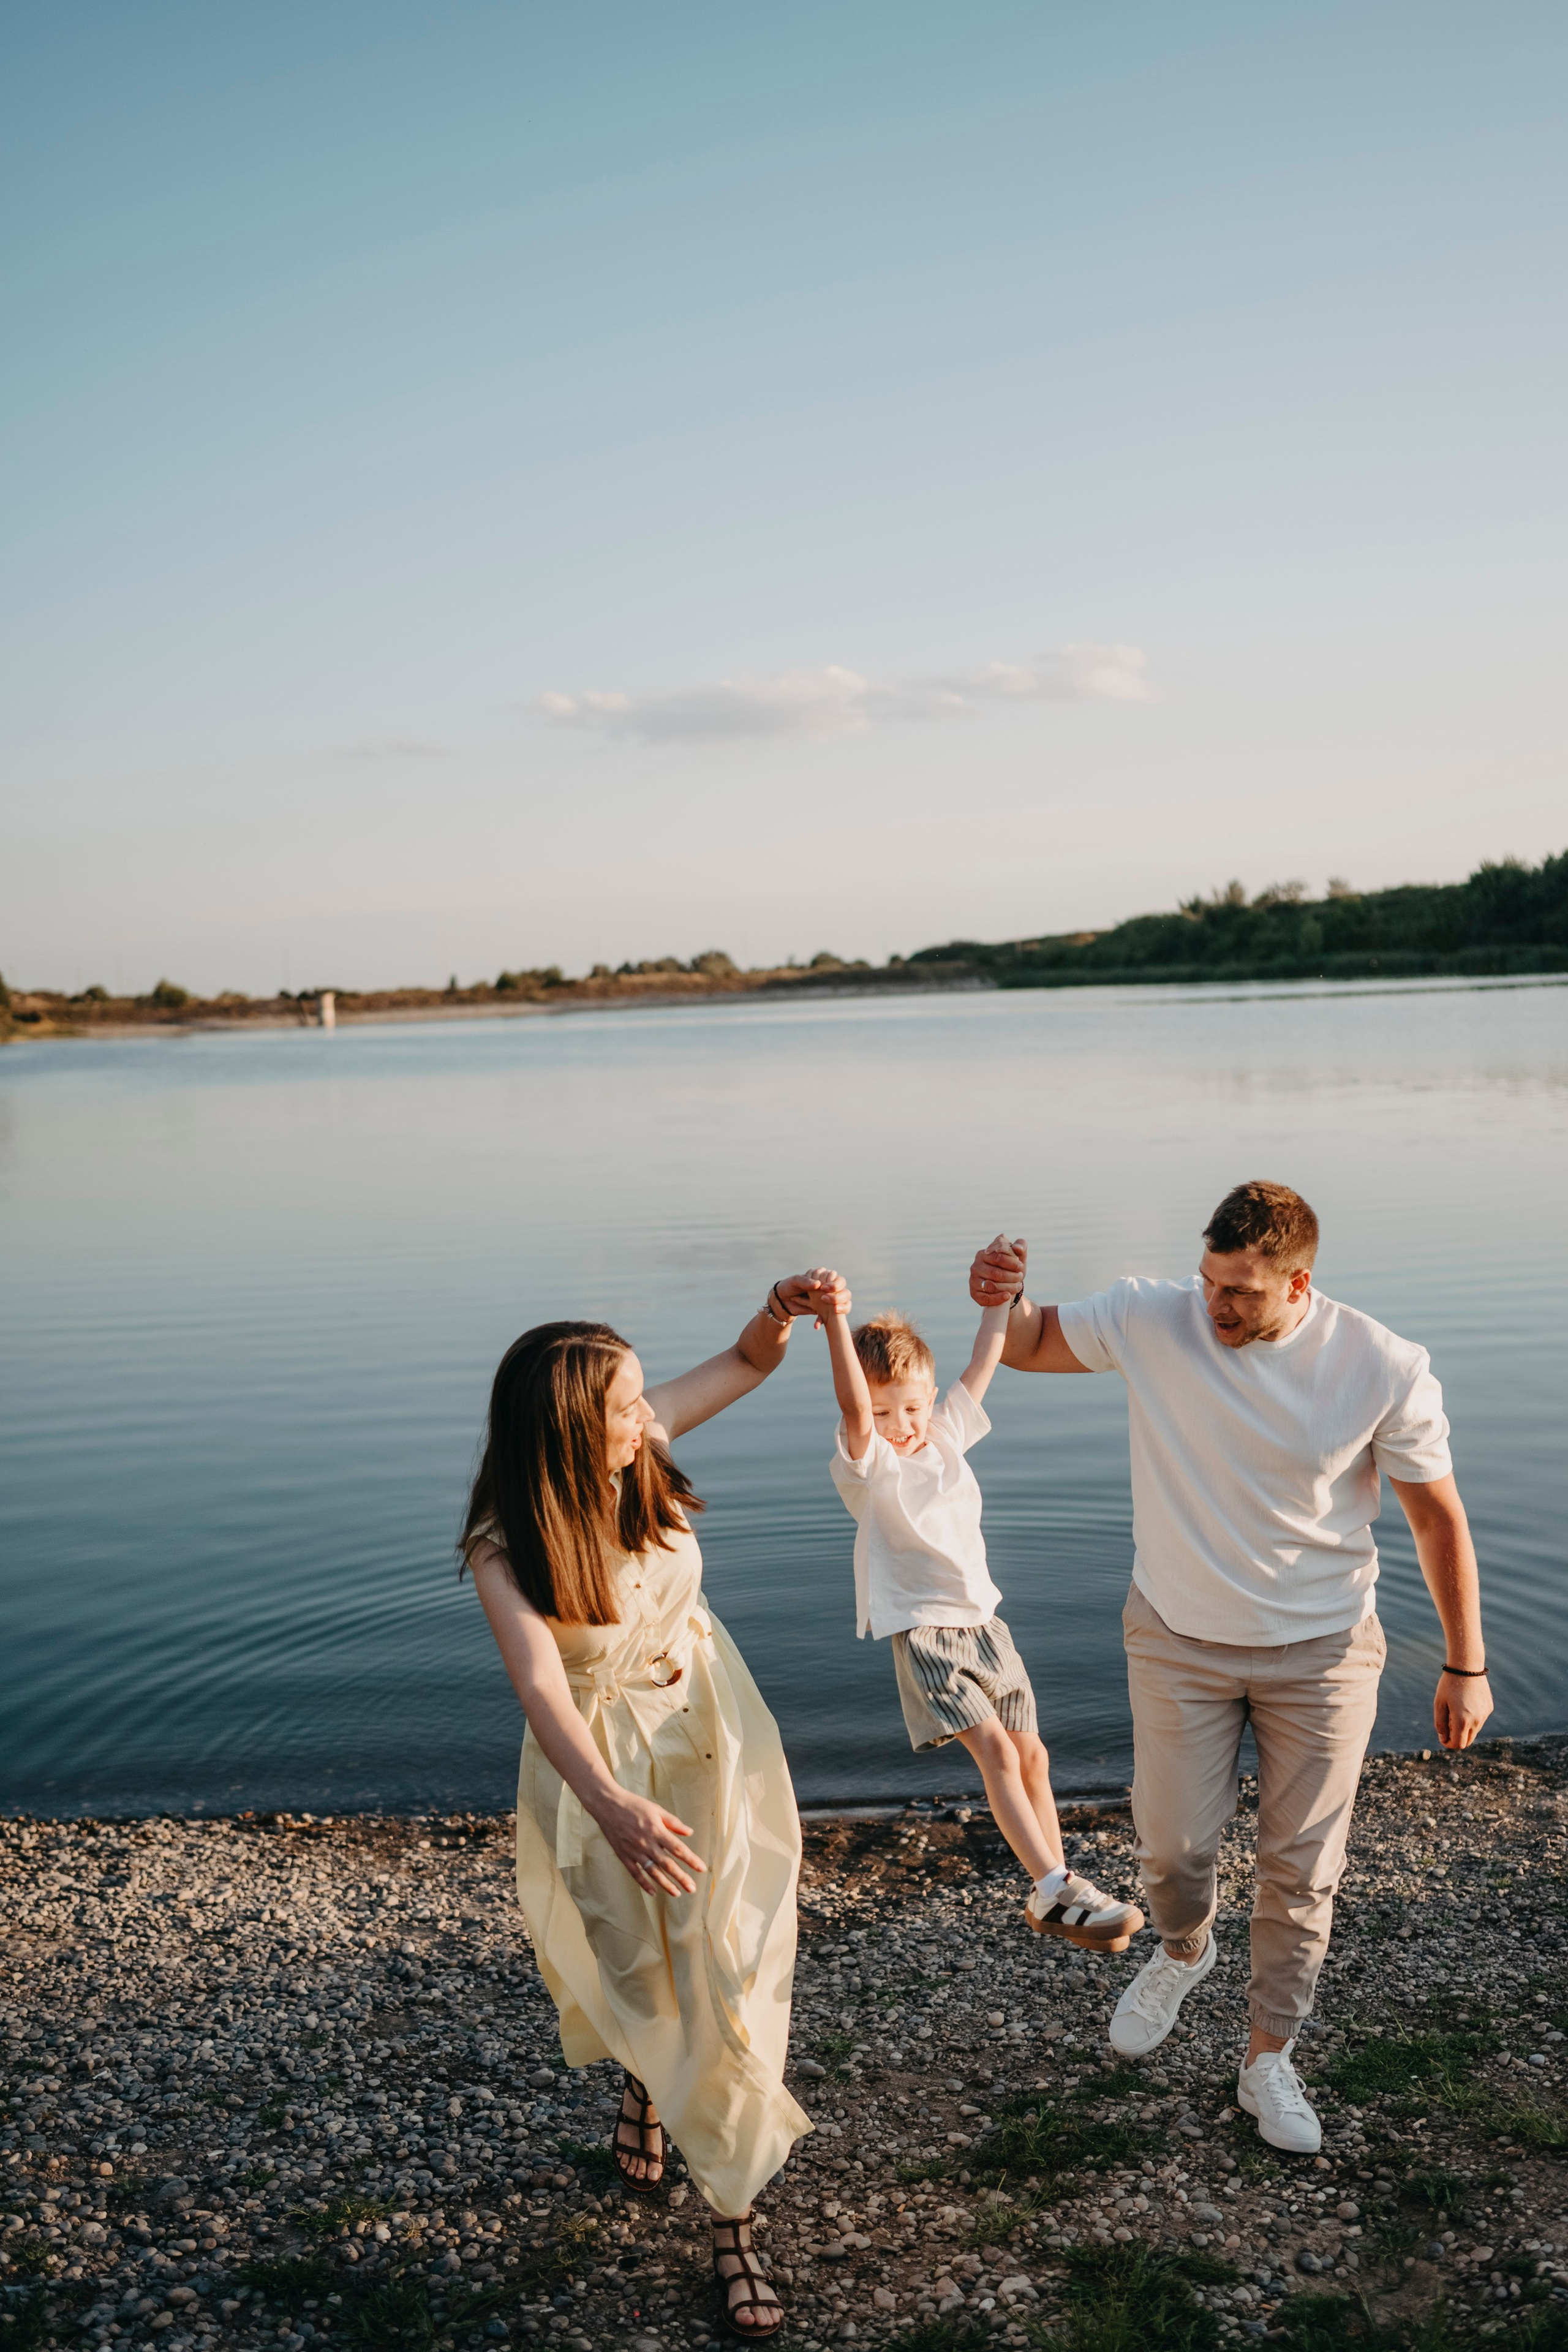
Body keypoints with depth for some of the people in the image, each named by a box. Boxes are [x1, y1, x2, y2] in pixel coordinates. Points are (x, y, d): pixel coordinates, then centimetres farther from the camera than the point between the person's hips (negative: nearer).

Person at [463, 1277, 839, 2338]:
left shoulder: (641, 1449, -16)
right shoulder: (505, 1548, -27)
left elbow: (751, 1363, -5)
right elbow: (538, 1683, -41)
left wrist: (780, 1311, -28)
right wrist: (610, 1805, -56)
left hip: (713, 1734, 2)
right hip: (600, 1761, -2)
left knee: (727, 1964, 0)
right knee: (630, 1961, 18)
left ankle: (733, 2218, 14)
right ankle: (643, 2085, 54)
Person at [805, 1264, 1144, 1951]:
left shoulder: (947, 1434, 5)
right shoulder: (865, 1465, -13)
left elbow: (984, 1360, 6)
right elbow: (852, 1407, -33)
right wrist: (836, 1323, -49)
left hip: (983, 1620, 6)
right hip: (923, 1630, -6)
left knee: (1030, 1754, 9)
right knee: (994, 1750, -20)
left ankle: (1055, 1895, 20)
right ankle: (1053, 1888, -17)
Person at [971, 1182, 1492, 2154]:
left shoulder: (1384, 1370, -20)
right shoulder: (1152, 1320, -16)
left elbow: (1440, 1517, -8)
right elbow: (1027, 1343, -4)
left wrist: (1466, 1666, -3)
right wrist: (1001, 1297, -28)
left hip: (1322, 1651, -1)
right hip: (1180, 1641, 1)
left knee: (1301, 1870, 11)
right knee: (1172, 1845, 11)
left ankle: (1270, 2061, 33)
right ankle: (1183, 1950, 47)